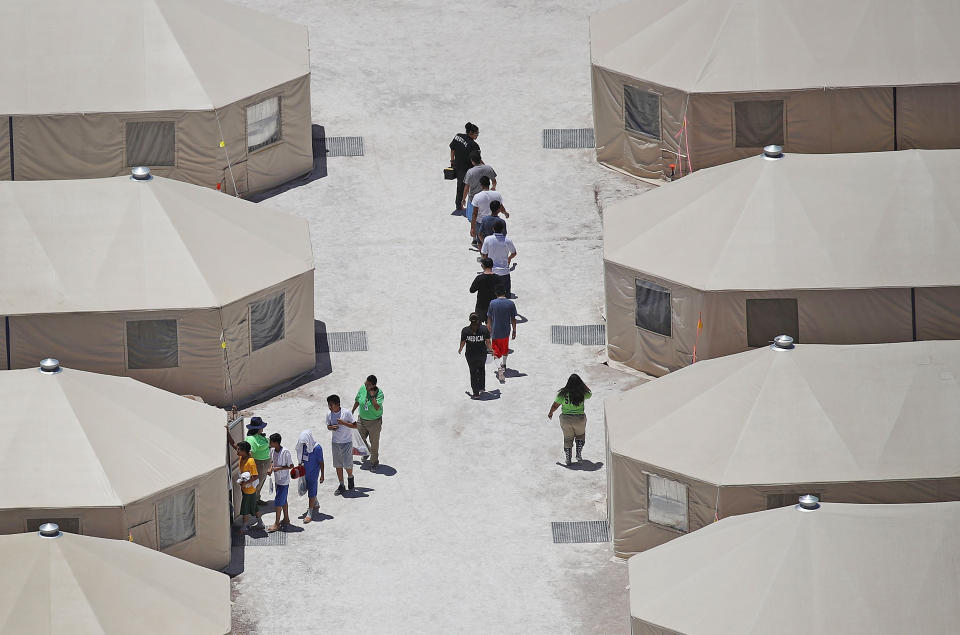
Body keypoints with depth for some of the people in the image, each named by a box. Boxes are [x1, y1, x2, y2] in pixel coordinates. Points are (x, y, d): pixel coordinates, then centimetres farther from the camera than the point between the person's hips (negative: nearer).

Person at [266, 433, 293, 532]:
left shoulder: (285, 452, -25)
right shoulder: (272, 450, -2)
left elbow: (291, 466, -17)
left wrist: (278, 468, -23)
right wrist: (271, 468, -4)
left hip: (284, 481, -8)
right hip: (277, 479, 8)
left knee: (278, 502, -4)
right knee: (283, 501, 20)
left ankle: (276, 524, 5)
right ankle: (286, 519, 34)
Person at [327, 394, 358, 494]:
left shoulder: (346, 413, -17)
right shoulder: (329, 414, -3)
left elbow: (355, 425, -12)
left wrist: (343, 423, -24)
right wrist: (331, 427, -13)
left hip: (347, 442, -4)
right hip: (335, 443, 4)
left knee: (347, 465, -1)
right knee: (338, 465, 9)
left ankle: (350, 477, 32)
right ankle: (341, 486, 20)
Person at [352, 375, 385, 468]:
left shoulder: (379, 393, -23)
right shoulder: (362, 389, -9)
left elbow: (377, 408, -32)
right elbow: (357, 401, 8)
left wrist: (372, 396, -35)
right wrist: (352, 411, 19)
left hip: (374, 422, -5)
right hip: (362, 420, 5)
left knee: (374, 442, 7)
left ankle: (374, 461, 26)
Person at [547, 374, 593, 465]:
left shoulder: (563, 393, -15)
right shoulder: (582, 394, -15)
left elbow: (555, 406, -5)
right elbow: (589, 394, 10)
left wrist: (550, 413, 15)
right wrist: (581, 383, 4)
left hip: (566, 419, 0)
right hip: (579, 419, 0)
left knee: (568, 439, 19)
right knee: (580, 436, 27)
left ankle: (568, 458, 24)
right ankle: (578, 454, 20)